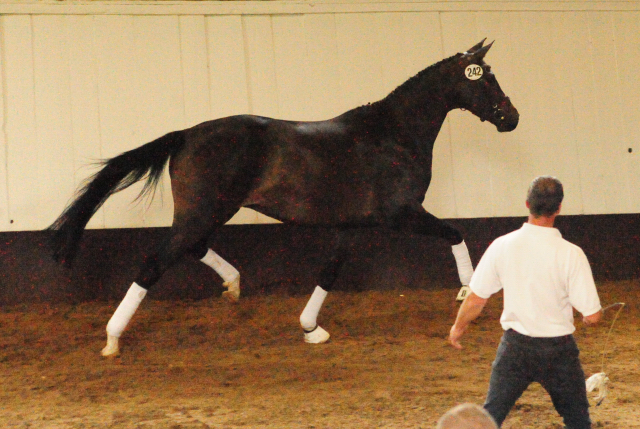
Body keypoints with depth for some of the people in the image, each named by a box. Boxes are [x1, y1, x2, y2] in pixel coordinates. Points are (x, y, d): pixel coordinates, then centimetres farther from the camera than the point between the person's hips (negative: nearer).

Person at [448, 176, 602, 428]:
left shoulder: (502, 246, -9)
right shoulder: (571, 254, -17)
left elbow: (475, 299, 0)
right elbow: (592, 316, -15)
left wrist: (458, 327, 19)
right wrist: (591, 316, 9)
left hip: (515, 345, 2)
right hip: (558, 348, -2)